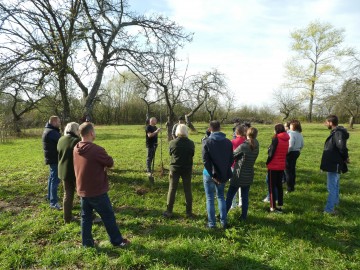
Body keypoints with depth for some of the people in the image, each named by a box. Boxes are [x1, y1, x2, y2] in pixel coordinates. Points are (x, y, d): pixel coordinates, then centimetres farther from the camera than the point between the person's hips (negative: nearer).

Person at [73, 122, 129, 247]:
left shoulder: (76, 148, 1)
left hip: (82, 190, 7)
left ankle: (87, 242, 27)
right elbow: (110, 162, -13)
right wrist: (103, 164, 6)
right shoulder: (96, 150, -25)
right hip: (97, 191, -7)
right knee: (108, 216, 8)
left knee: (86, 216, 17)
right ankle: (117, 240, 21)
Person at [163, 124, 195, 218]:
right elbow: (192, 154, 4)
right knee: (187, 190, 11)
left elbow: (170, 154, 3)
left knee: (172, 190, 10)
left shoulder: (172, 143, -12)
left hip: (175, 168, -1)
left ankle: (169, 211, 16)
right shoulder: (191, 143, -10)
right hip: (187, 169, 1)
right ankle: (189, 212, 18)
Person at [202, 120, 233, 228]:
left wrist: (212, 175, -13)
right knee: (221, 196, 20)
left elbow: (205, 160, -16)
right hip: (223, 174, 4)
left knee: (210, 199, 8)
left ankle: (211, 223, 14)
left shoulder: (207, 141, -12)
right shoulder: (228, 142, 0)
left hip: (210, 174, -4)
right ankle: (223, 221, 22)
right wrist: (225, 171, 5)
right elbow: (231, 159, 1)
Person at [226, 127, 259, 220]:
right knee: (245, 196, 14)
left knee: (229, 196, 6)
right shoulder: (256, 146, -1)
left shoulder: (243, 146, -18)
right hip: (249, 175, 5)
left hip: (239, 175, -5)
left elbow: (232, 155, -8)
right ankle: (244, 216, 20)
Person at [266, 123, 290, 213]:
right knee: (279, 185, 15)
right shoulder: (286, 140, 6)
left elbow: (271, 152, -17)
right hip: (281, 166, 7)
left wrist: (267, 162, -5)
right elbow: (285, 152, 11)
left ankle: (273, 207, 4)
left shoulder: (276, 139, -16)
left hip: (273, 166, -7)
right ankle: (280, 206, 20)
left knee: (272, 186, 2)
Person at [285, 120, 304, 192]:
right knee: (293, 169, 19)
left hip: (291, 153, -9)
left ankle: (290, 188, 5)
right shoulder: (300, 134, 8)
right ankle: (292, 186, 30)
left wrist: (285, 153, -17)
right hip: (297, 152, 9)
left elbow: (290, 145, -26)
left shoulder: (291, 133, -19)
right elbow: (302, 145, 14)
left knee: (288, 170, 0)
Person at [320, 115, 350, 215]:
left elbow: (342, 147, -31)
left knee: (332, 187, -5)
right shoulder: (336, 132, 9)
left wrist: (345, 158, -16)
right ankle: (335, 202, 40)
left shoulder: (338, 133, -22)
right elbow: (341, 147, 16)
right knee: (335, 185, 24)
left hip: (334, 164, -10)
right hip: (335, 163, 10)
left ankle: (329, 209, 1)